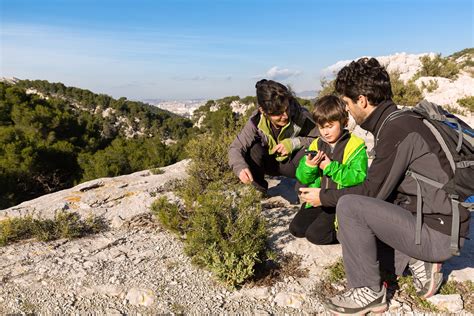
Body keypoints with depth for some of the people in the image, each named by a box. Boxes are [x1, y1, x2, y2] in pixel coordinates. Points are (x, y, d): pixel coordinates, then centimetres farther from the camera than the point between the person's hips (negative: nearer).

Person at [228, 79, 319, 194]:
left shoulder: (301, 115, -28)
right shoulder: (256, 122, -24)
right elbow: (235, 147, -23)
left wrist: (293, 143, -34)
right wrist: (240, 167, -44)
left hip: (294, 164, -1)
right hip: (271, 163, 1)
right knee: (253, 150, -28)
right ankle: (260, 190, -3)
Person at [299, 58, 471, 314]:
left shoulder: (398, 130, -22)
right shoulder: (396, 122, 8)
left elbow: (373, 191, -18)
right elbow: (380, 186, 13)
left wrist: (324, 197, -5)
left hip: (439, 234, -9)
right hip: (427, 219, 9)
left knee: (349, 207, -23)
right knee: (351, 232, 14)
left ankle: (369, 293, -6)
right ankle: (418, 263, 8)